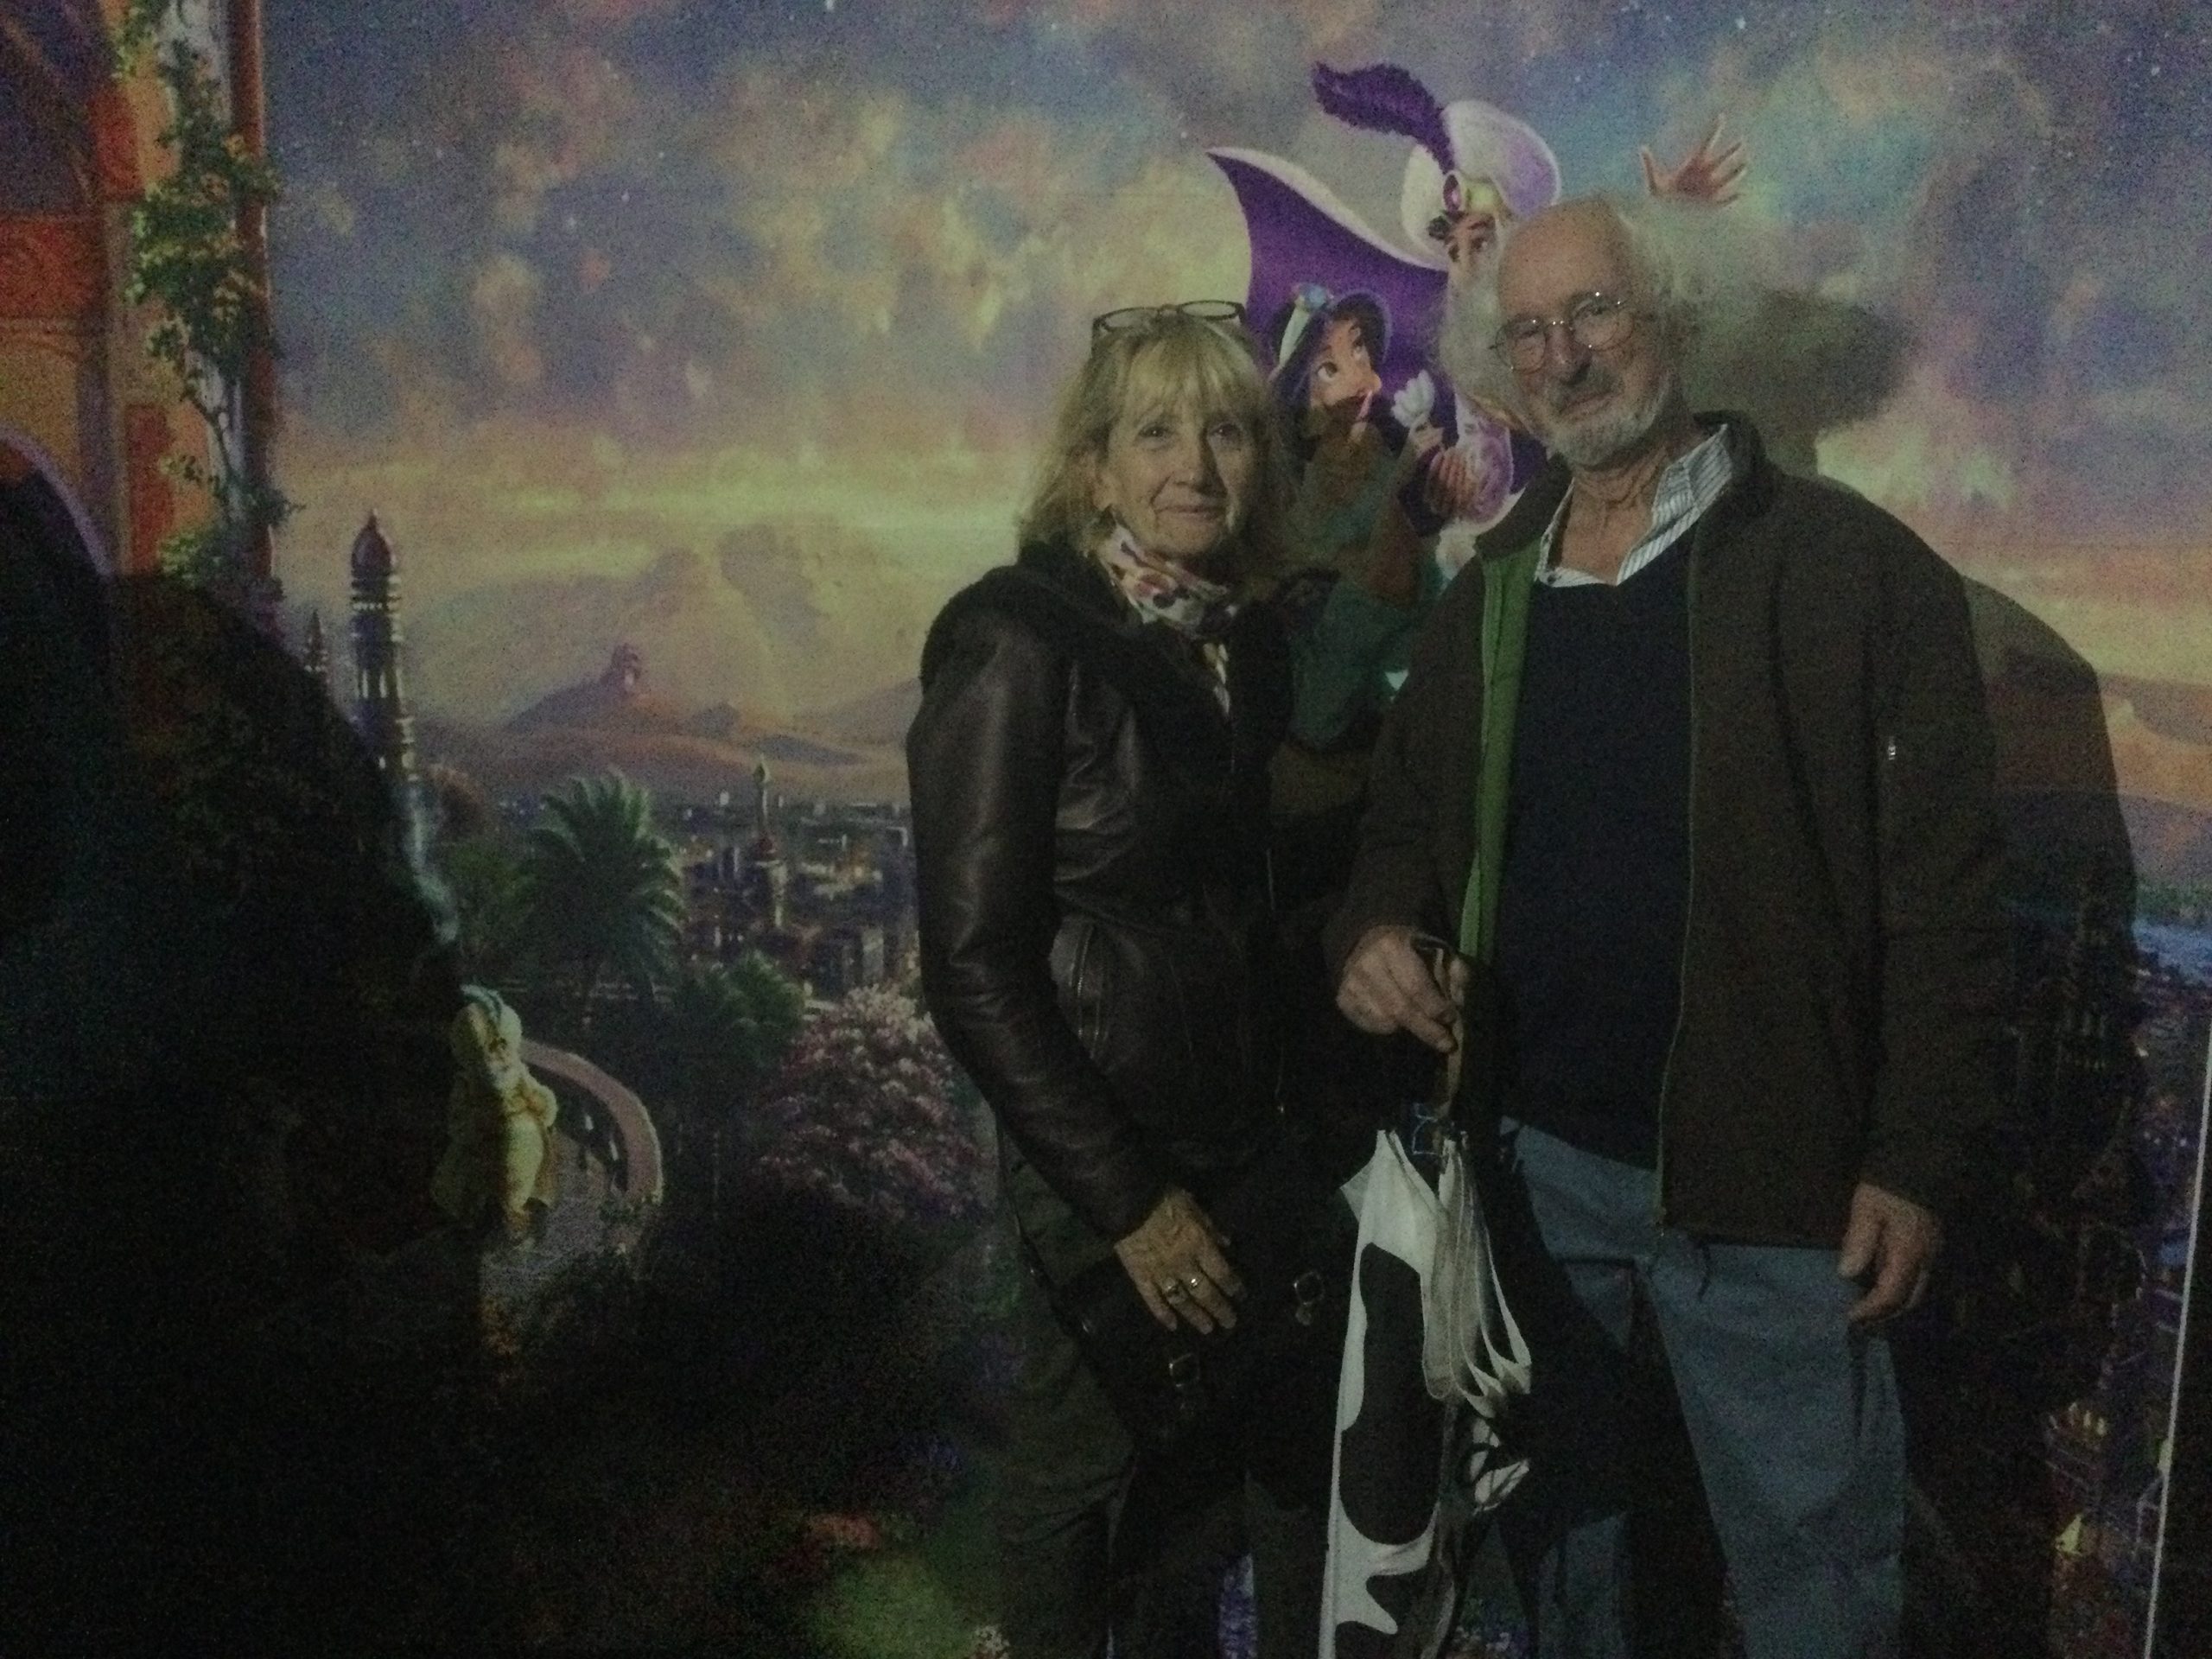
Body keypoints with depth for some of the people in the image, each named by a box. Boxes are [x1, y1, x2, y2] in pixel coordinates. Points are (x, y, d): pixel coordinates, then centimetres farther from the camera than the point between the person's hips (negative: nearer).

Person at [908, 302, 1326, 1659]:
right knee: (1091, 1463, 14)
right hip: (1107, 1150, -5)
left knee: (1303, 1444, 15)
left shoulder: (1251, 641, 4)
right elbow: (973, 965, -17)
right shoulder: (1020, 641, -15)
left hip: (1252, 1129, 6)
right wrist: (1128, 1198, -16)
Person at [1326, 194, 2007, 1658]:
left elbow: (1945, 887, -9)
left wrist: (1916, 1160, -12)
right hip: (1524, 1152, 5)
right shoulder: (1490, 594, 9)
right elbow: (1406, 821, 14)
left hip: (1766, 1173, -4)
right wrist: (1376, 930, -8)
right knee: (1552, 1510, 20)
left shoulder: (1850, 565, -7)